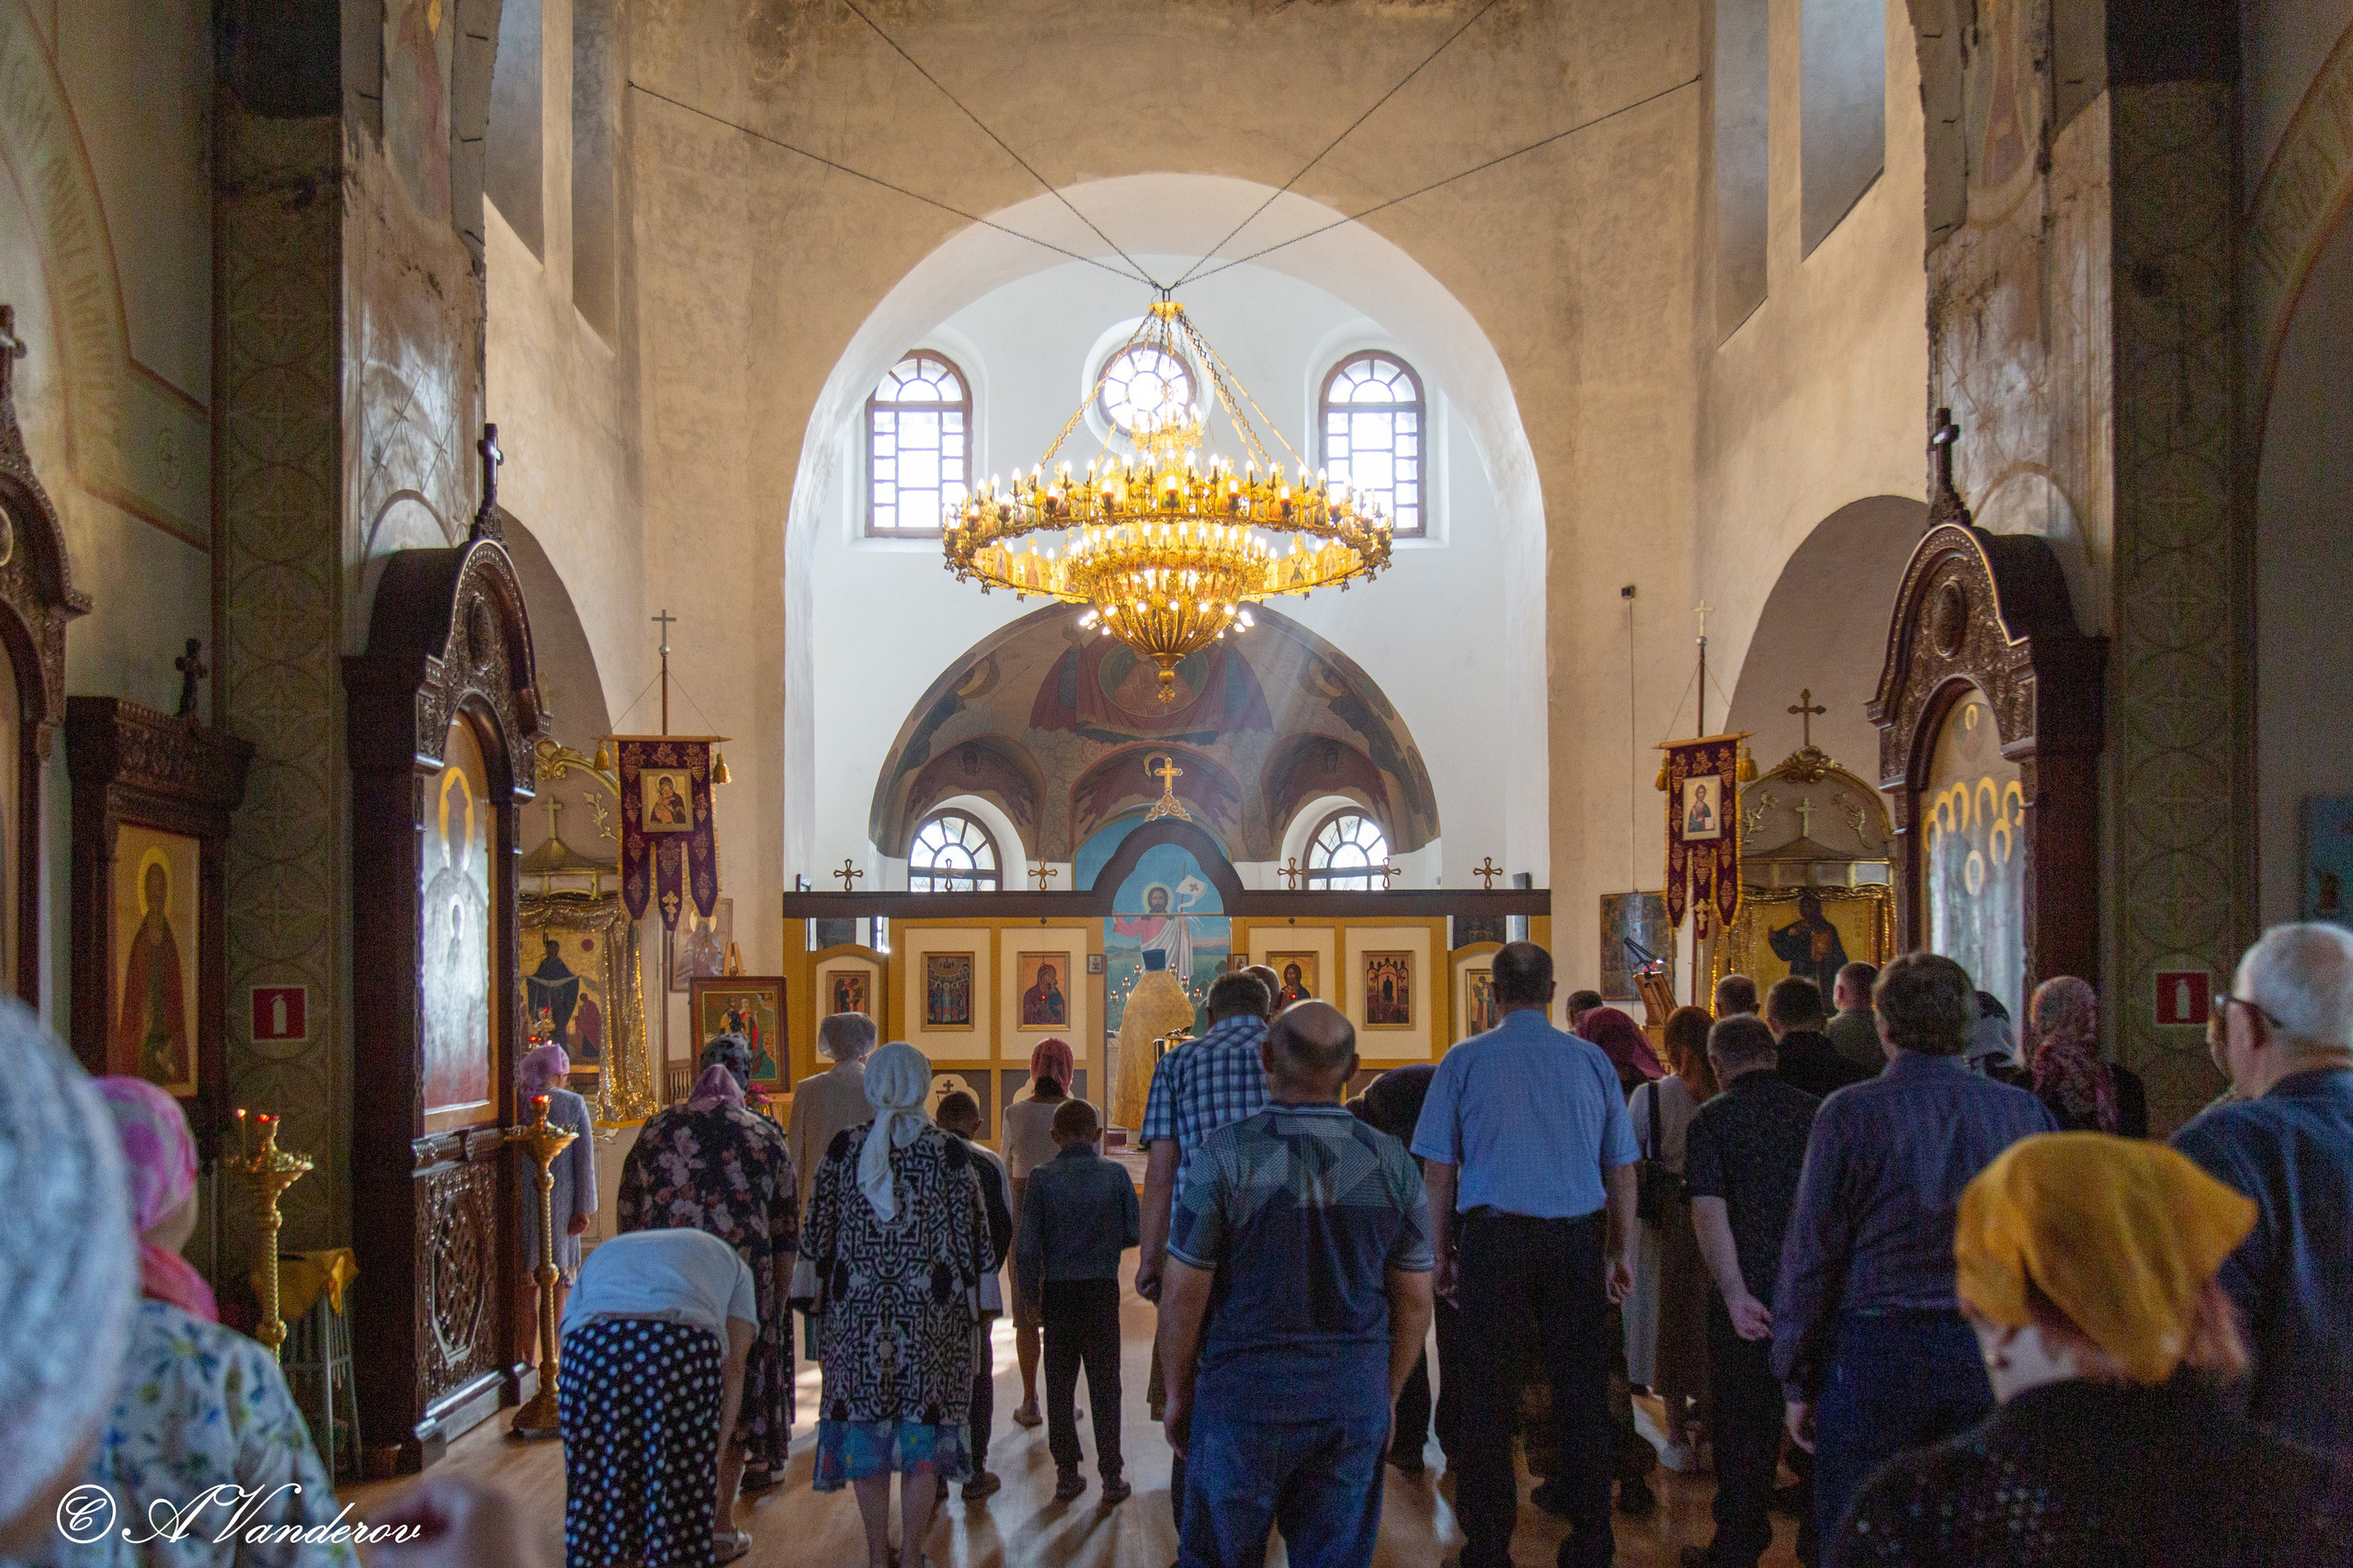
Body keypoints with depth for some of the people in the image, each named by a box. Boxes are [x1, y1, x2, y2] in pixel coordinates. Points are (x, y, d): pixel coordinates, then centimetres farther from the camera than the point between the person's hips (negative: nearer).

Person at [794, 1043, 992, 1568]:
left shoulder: (844, 1147, 0)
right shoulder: (948, 1151, -4)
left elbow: (819, 1228, 4)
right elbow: (971, 1234, -1)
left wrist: (817, 1294, 13)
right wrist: (968, 1298, 9)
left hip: (858, 1308, 1)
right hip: (931, 1307, -1)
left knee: (864, 1426, 9)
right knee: (922, 1425, 6)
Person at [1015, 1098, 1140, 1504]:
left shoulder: (1042, 1178, -5)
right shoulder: (1114, 1175, -4)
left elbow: (1028, 1245, -5)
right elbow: (1135, 1233, 3)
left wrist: (1030, 1294, 5)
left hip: (1057, 1291, 0)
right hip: (1102, 1291, 0)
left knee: (1059, 1384, 10)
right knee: (1104, 1384, 7)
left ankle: (1067, 1473, 14)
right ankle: (1111, 1474, 9)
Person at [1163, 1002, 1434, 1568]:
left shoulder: (1225, 1155, -12)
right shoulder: (1391, 1162, -2)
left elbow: (1184, 1293, -9)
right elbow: (1414, 1300, 4)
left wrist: (1177, 1393, 5)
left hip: (1246, 1395, -2)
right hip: (1355, 1398, 3)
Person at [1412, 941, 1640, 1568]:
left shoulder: (1465, 1060, 1)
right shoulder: (1592, 1059, 5)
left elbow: (1440, 1169, 1)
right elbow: (1622, 1169, 8)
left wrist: (1439, 1255, 7)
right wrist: (1617, 1252, 16)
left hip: (1495, 1239, -1)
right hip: (1576, 1240, 2)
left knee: (1489, 1397, 5)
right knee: (1581, 1393, 9)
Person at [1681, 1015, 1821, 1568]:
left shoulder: (1711, 1119, -6)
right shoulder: (1816, 1111, 4)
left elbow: (1709, 1211, -16)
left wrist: (1735, 1294, -18)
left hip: (1751, 1297, -3)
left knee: (1743, 1425, 6)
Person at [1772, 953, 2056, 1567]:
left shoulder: (1850, 1113, -9)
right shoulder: (2025, 1112, 1)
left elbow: (1810, 1257, -6)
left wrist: (1798, 1383, 2)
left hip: (1876, 1359, -3)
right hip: (1997, 1359, 4)